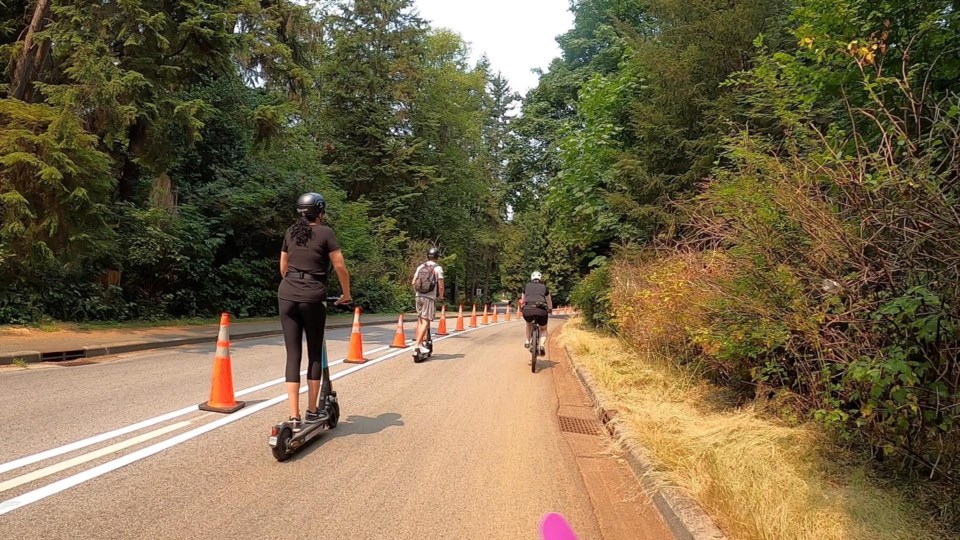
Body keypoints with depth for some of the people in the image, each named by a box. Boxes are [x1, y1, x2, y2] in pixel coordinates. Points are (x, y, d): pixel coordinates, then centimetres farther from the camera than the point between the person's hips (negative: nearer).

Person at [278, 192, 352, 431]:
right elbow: (340, 268, -4)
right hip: (313, 298, -4)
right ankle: (312, 410, 19)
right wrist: (346, 294, 11)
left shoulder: (290, 232, 14)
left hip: (287, 296, 4)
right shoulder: (325, 232, -1)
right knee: (315, 354, 11)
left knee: (293, 355, 3)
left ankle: (294, 417, 0)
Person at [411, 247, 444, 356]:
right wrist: (441, 297, 6)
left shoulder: (420, 267, 9)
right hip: (430, 297, -5)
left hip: (419, 296, 5)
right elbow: (441, 286, -10)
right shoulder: (438, 268, -5)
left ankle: (420, 343, 19)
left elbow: (413, 283, 7)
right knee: (426, 321, -5)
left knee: (420, 320, 15)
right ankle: (417, 345, -12)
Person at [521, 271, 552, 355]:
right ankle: (542, 345, -2)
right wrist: (550, 310, 56)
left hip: (528, 310, 1)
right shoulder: (544, 287, 23)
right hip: (541, 310, -1)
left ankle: (527, 341, 24)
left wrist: (522, 310, 53)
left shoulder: (526, 286, 24)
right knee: (543, 330, 23)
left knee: (529, 323, 36)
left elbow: (522, 300, 35)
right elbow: (549, 302, 36)